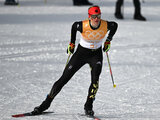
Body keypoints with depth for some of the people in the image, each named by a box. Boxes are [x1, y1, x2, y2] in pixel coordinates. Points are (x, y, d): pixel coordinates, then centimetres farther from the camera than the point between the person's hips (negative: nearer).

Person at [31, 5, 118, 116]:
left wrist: (108, 41, 6)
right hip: (81, 53, -1)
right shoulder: (83, 26, -25)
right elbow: (74, 26, 0)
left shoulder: (105, 25, -21)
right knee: (64, 79, -2)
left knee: (95, 79, -25)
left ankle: (88, 106, -11)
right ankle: (46, 103, 10)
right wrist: (72, 43, 5)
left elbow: (115, 25, 4)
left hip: (96, 55, 1)